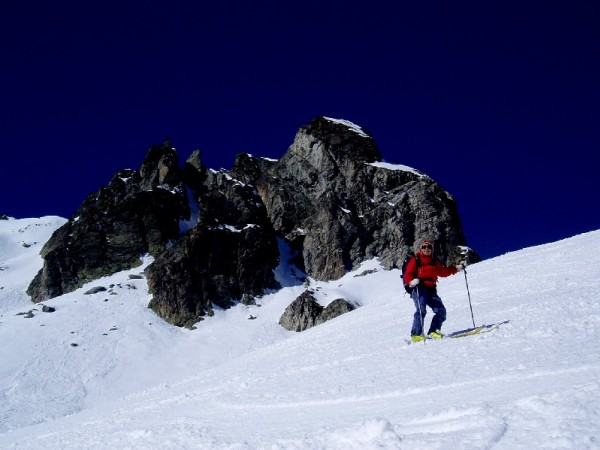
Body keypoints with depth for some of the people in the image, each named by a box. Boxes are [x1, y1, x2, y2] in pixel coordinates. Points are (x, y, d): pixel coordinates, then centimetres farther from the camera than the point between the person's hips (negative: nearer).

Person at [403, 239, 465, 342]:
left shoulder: (435, 262, 23)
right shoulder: (415, 260, 5)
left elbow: (443, 271, 33)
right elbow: (407, 275, -2)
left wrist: (457, 268, 25)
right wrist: (412, 281, -24)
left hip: (431, 291, 6)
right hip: (419, 289, -6)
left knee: (441, 311, -6)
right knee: (421, 310, -23)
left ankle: (433, 331, 1)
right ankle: (416, 334, -24)